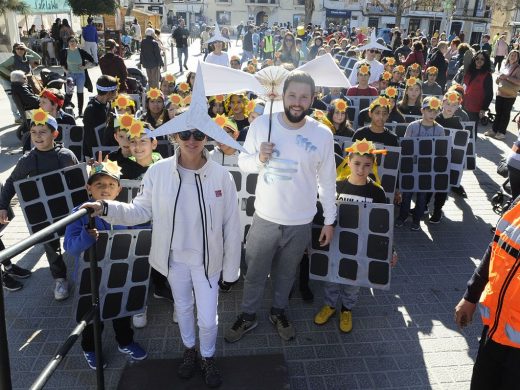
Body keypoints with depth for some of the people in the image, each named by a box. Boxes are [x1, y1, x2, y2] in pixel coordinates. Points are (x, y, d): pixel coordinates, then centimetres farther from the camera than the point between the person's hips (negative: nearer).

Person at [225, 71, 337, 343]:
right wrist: (258, 159, -22)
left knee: (286, 272, 21)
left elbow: (327, 180, -1)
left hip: (301, 222, 0)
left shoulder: (323, 134, -10)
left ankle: (278, 311, 48)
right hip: (265, 217, 0)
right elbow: (243, 161, 1)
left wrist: (329, 220, 3)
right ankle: (248, 315, 41)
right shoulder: (261, 124, -11)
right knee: (254, 271, 17)